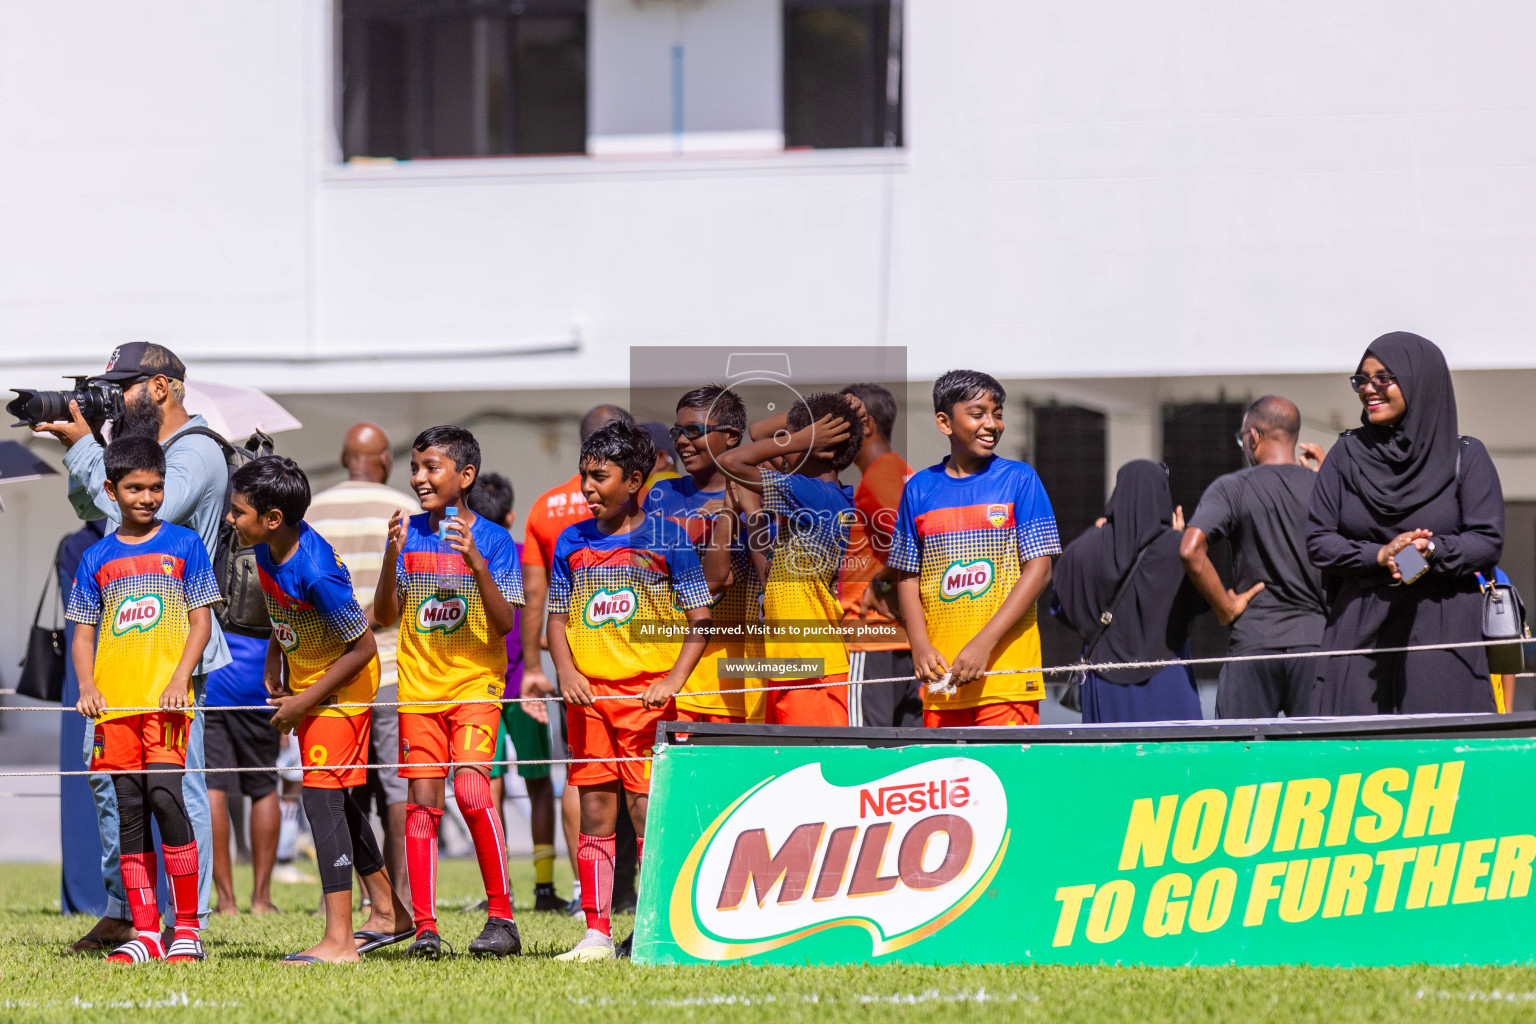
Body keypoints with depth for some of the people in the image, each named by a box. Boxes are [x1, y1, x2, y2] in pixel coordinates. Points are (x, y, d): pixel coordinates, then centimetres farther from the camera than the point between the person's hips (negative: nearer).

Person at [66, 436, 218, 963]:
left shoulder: (183, 544, 6)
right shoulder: (98, 559, 13)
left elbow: (201, 622, 3)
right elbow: (83, 631, 15)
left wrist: (179, 680, -11)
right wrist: (87, 687, -3)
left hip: (165, 698, -3)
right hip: (115, 700, 3)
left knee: (164, 794, -16)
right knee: (129, 810, 3)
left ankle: (187, 929, -9)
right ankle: (145, 933, 6)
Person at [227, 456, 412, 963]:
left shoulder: (316, 573, -32)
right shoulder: (269, 549, -7)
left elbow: (363, 647, -23)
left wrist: (304, 702, -19)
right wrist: (274, 672, 6)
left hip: (342, 684, -9)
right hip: (306, 681, 9)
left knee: (322, 796, -14)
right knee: (339, 798, 17)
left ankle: (338, 940, -14)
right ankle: (387, 911, 31)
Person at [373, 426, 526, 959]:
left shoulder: (492, 538, -2)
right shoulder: (410, 534, 7)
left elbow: (504, 623, -9)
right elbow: (386, 616, 3)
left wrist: (476, 564, -23)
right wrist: (392, 556, -12)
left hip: (475, 684, -3)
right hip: (418, 686, 3)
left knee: (470, 791, -19)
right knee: (423, 801, -1)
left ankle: (501, 917, -11)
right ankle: (425, 927, 1)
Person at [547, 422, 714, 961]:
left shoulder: (667, 540, -1)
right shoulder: (572, 542, 11)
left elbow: (701, 618, -1)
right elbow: (557, 618, 15)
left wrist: (674, 679, -13)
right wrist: (567, 671, -3)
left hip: (646, 692, -4)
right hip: (588, 692, 4)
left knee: (648, 810, -7)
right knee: (595, 812, 4)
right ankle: (597, 934, 6)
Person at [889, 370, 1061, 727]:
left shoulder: (1019, 480, 3)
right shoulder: (919, 489, 11)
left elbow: (1039, 569, -3)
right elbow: (907, 576, 14)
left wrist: (984, 643, -12)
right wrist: (920, 645, -4)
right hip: (940, 674, 3)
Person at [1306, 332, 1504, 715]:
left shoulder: (1465, 457, 5)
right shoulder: (1346, 454, 11)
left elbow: (1489, 542, -1)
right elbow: (1318, 542, 6)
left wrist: (1432, 551, -19)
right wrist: (1379, 556, -11)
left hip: (1443, 636, -2)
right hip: (1359, 637, 2)